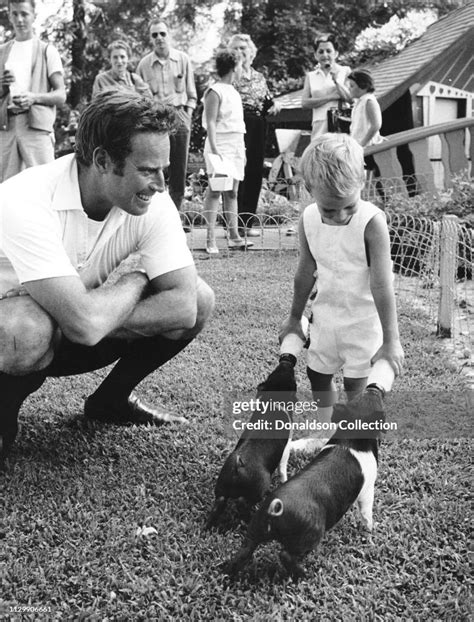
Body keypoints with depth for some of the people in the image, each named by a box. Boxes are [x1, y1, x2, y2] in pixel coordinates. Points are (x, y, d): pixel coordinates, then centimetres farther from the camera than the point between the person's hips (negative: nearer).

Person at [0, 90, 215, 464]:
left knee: (201, 299, -14)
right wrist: (137, 279, -23)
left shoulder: (153, 204, -17)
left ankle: (110, 401, 7)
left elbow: (184, 306, -23)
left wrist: (97, 322, -31)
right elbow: (86, 323, -42)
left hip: (72, 336, 5)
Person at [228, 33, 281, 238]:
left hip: (257, 128, 6)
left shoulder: (259, 77, 18)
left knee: (255, 174, 6)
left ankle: (247, 222, 13)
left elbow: (267, 102, 23)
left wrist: (274, 105, 1)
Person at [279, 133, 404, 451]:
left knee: (356, 385, 2)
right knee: (318, 375, 18)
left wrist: (390, 339, -22)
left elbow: (382, 284, -25)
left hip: (363, 319, -6)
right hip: (326, 315, 6)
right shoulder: (308, 220, -10)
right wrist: (295, 318, 13)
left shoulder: (372, 222, -26)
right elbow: (306, 273, 3)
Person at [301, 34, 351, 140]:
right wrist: (330, 97, -4)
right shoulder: (311, 76, 17)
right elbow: (304, 103, 4)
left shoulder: (345, 71, 11)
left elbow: (351, 98, 2)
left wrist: (336, 80, -5)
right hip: (319, 128, 2)